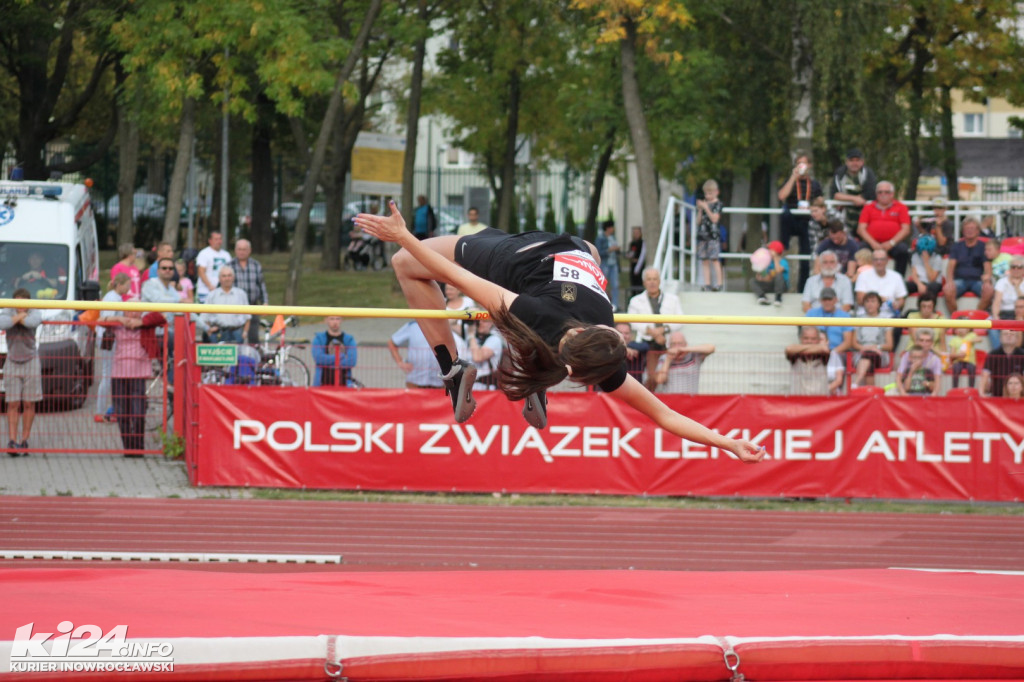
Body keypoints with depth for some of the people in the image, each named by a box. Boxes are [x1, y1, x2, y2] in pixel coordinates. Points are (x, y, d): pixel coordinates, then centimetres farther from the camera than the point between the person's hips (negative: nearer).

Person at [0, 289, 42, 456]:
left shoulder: (34, 313, -6)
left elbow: (34, 321, -32)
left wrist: (17, 319, -18)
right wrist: (18, 317, -21)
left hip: (30, 362, 0)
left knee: (28, 404, 0)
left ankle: (24, 441, 8)